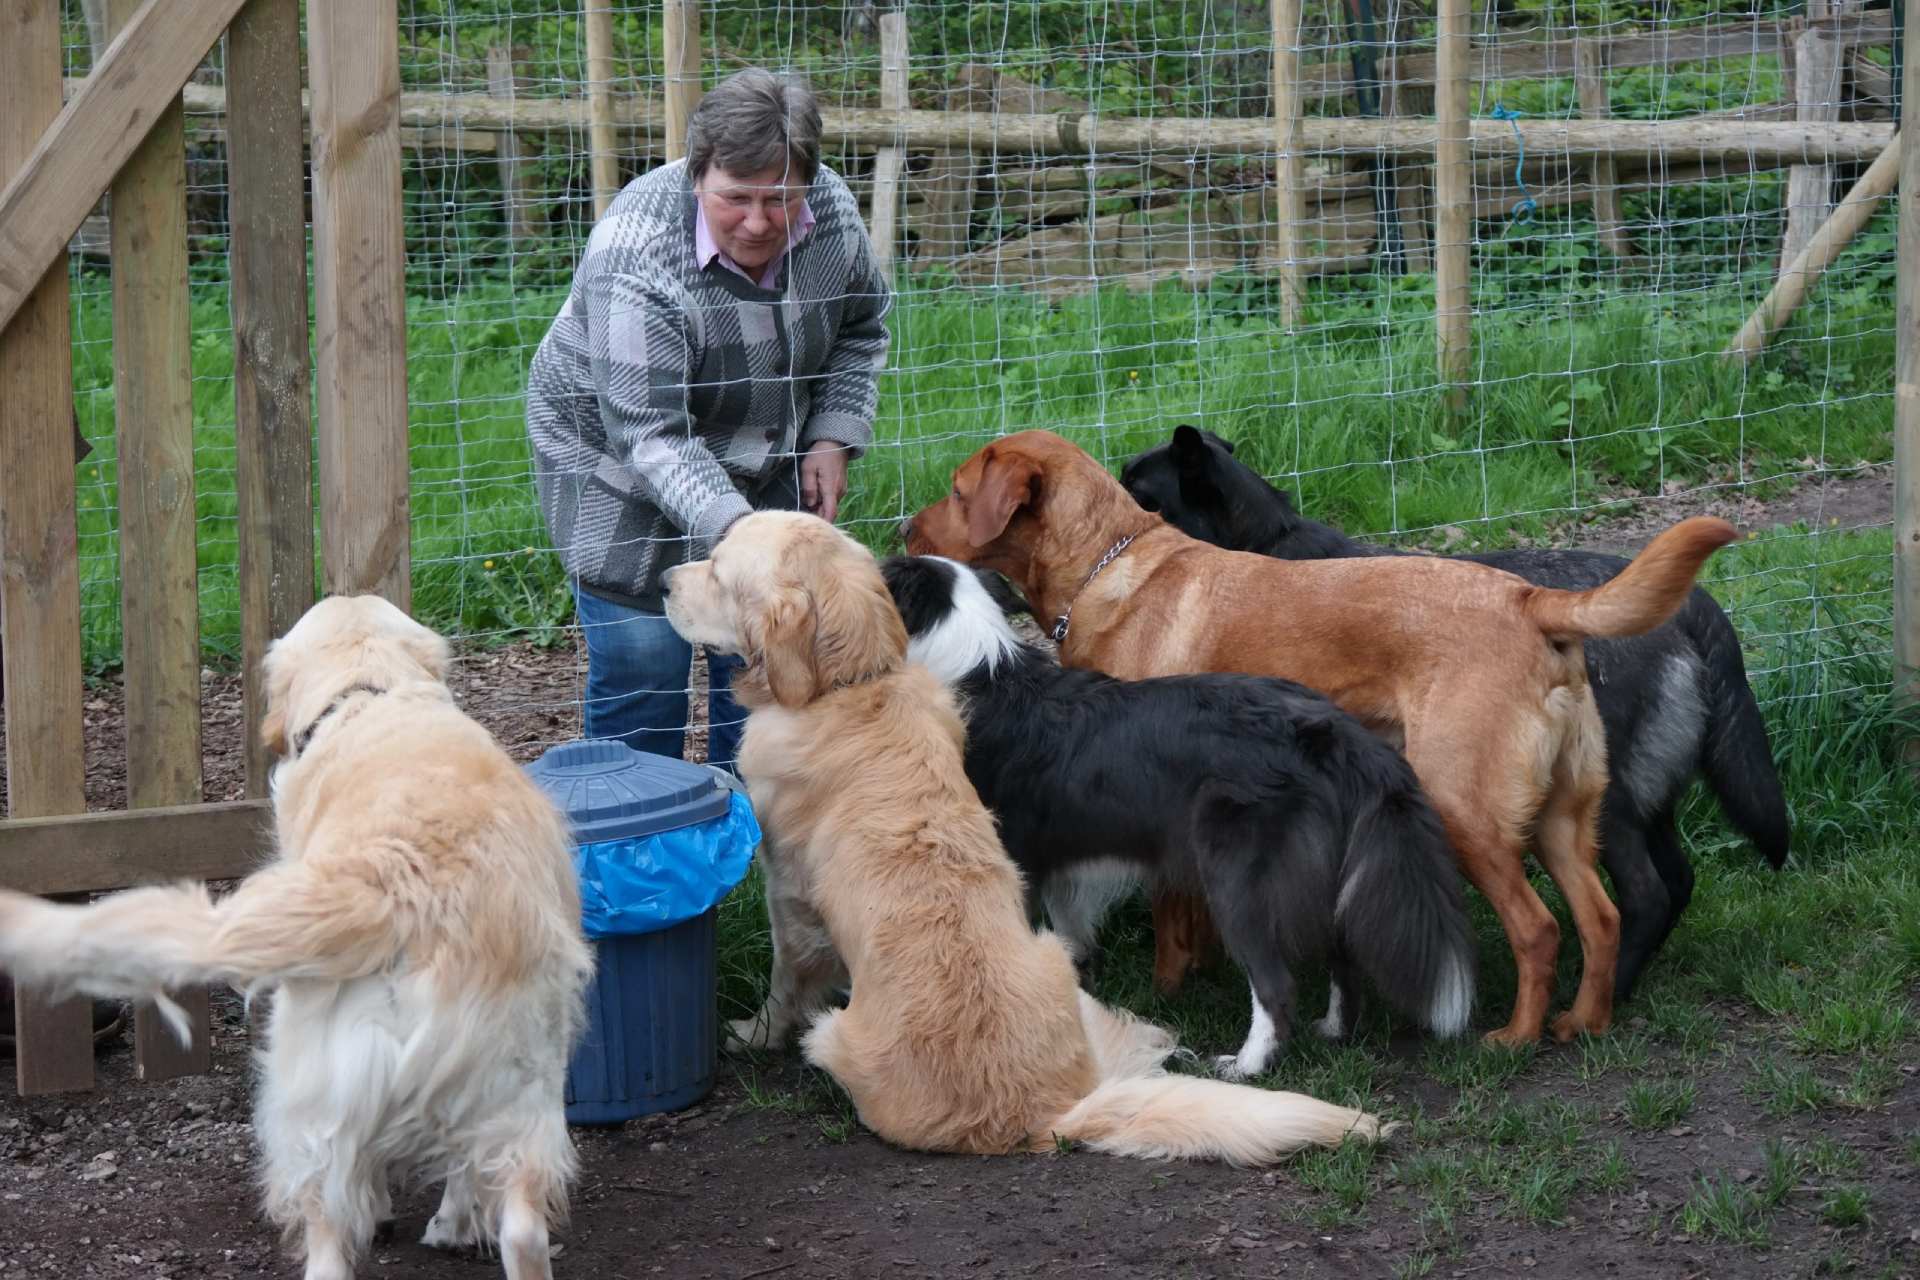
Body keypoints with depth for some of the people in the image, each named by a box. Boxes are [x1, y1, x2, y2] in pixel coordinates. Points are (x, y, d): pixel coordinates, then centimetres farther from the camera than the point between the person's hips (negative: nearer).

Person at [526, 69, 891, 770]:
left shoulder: (831, 211, -15)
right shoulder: (636, 259, -33)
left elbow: (860, 328, 5)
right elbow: (651, 437, -34)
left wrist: (832, 438, -6)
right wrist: (732, 528, -44)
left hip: (761, 462, 5)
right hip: (623, 463, -5)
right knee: (645, 653, -11)